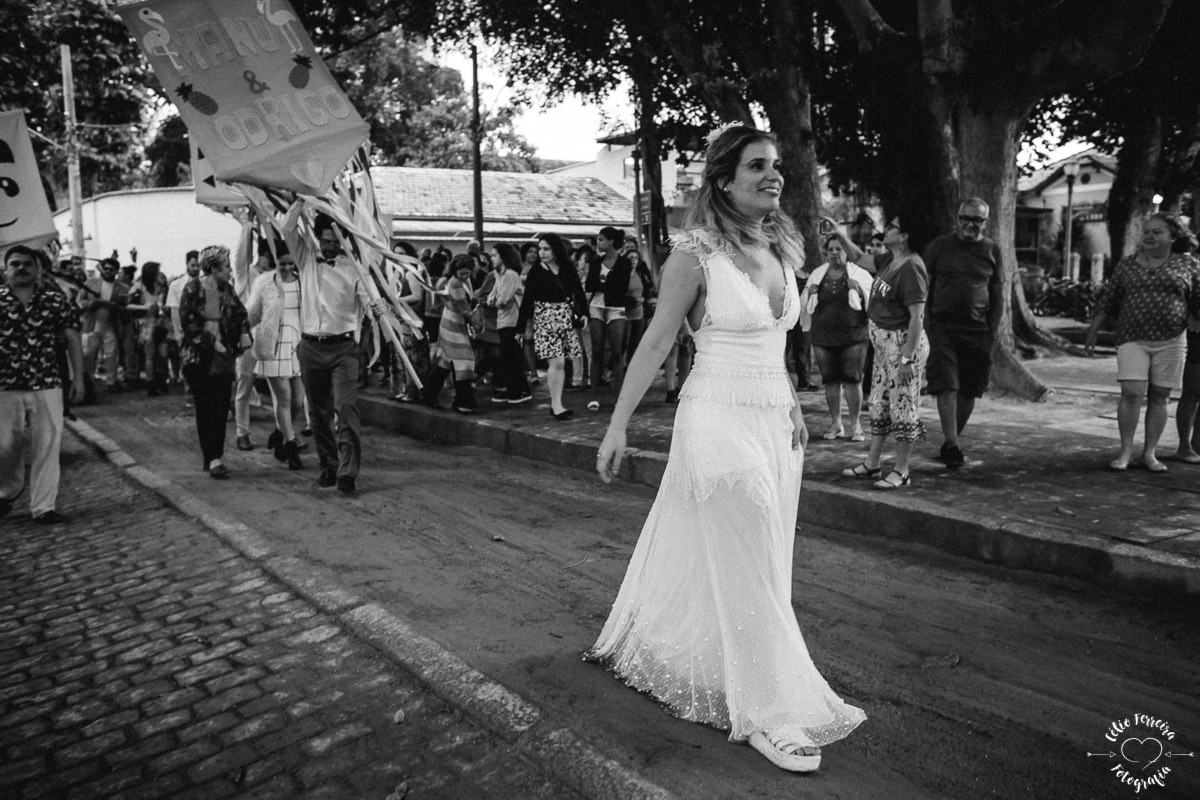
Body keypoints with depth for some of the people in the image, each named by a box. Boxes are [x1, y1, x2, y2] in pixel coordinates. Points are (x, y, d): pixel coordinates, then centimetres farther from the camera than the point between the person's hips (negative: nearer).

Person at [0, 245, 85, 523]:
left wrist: (78, 378, -1)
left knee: (47, 447, -1)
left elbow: (72, 340, 4)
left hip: (47, 385, 0)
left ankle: (43, 507, 7)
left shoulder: (55, 301, 3)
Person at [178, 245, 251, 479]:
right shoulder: (192, 289, -7)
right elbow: (188, 322, -11)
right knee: (206, 408, -3)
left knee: (222, 408, 3)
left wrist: (244, 333, 0)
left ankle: (214, 458, 11)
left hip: (224, 357, 5)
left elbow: (241, 314, 18)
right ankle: (213, 459, -1)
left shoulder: (227, 289, 9)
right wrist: (212, 341, -15)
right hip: (199, 357, -5)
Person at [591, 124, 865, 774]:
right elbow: (655, 343, -10)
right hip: (719, 422, -8)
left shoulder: (781, 249, 9)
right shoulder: (696, 254, -12)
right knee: (749, 571, -2)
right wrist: (617, 426, -11)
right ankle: (771, 714, 13)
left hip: (775, 422, 8)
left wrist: (792, 406, 19)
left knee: (761, 566, 17)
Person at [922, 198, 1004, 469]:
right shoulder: (939, 246, 4)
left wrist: (993, 332, 4)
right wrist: (924, 323, -2)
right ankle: (952, 445, -10)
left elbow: (997, 295, 12)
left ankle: (951, 441, 20)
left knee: (969, 391, 6)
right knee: (946, 386, -11)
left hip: (977, 331, 2)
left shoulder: (992, 250, 9)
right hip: (942, 327, -2)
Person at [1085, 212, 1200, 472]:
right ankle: (1125, 452, -3)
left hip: (1171, 341, 0)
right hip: (1132, 340, 0)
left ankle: (1149, 453, 12)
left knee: (1159, 398, 3)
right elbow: (1108, 300, 12)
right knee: (1131, 393, -11)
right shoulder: (1127, 264, 9)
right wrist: (1093, 331, 10)